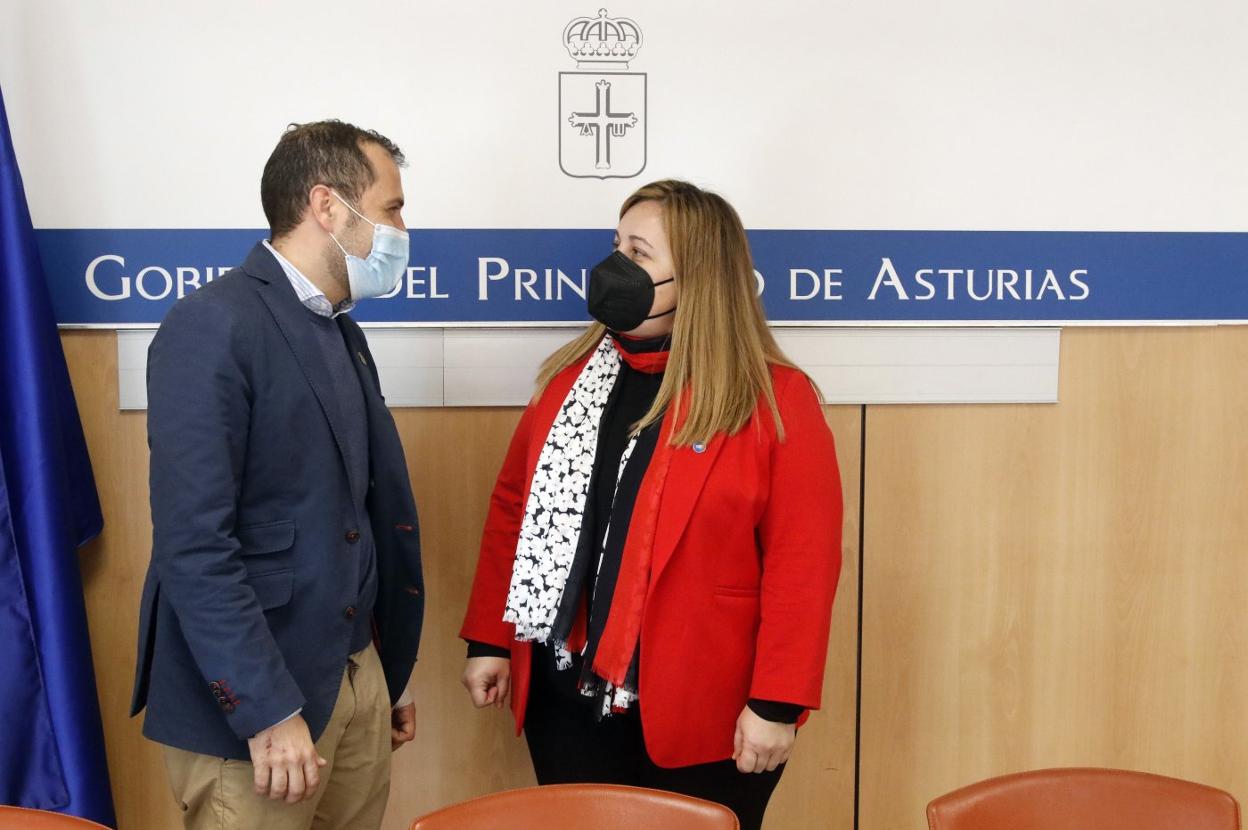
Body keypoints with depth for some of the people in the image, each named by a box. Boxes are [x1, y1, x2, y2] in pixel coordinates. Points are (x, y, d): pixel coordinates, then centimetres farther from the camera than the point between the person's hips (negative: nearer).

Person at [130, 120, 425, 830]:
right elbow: (193, 542, -20)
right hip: (257, 698, -8)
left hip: (357, 675, 8)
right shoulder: (213, 327, -14)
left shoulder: (344, 333, 12)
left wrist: (392, 676, 16)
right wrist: (268, 712, -20)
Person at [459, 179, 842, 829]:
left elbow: (802, 562, -12)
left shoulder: (776, 400, -9)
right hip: (567, 698, 4)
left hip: (704, 715, -4)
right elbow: (514, 508, 9)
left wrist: (776, 703, -14)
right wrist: (489, 639, 6)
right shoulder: (571, 375, 6)